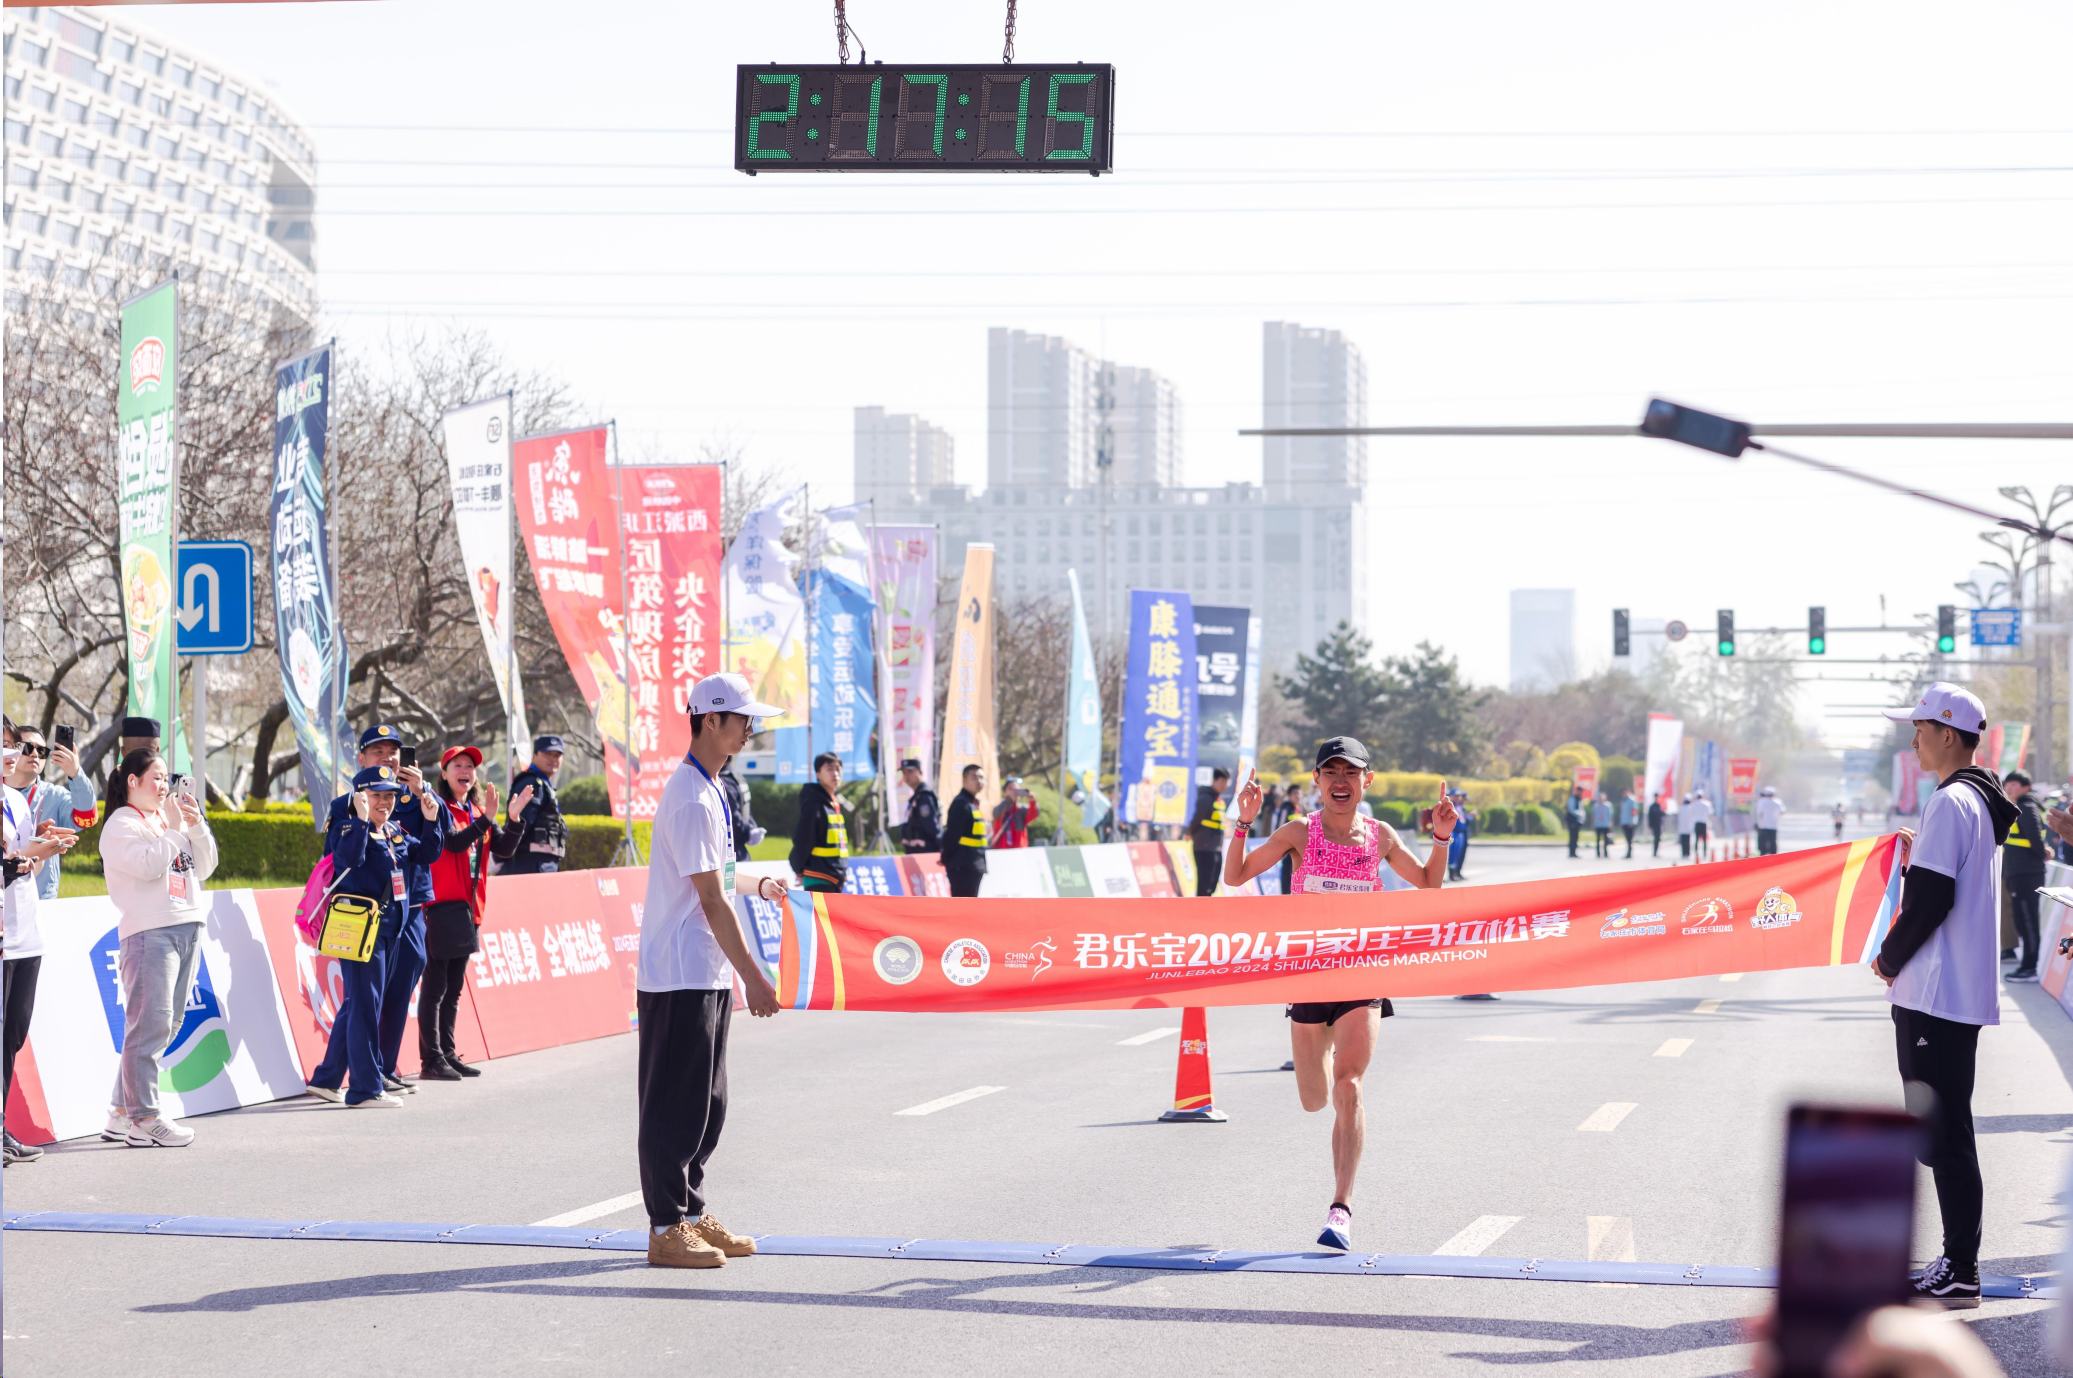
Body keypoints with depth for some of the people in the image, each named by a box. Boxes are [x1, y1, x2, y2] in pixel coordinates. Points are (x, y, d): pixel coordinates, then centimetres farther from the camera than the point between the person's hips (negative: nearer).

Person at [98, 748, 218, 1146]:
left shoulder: (170, 819, 20)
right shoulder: (120, 826, -2)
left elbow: (204, 868, 16)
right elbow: (149, 865, -17)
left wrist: (198, 826, 3)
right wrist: (175, 829, -7)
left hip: (186, 930, 8)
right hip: (148, 932, -8)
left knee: (168, 1025, 7)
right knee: (150, 1025, -11)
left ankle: (123, 1113, 12)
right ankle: (144, 1119, -9)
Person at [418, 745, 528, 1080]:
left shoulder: (478, 813, 16)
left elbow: (503, 848, 7)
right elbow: (454, 842, -21)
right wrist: (486, 819, -28)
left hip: (467, 907, 8)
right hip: (440, 906, -8)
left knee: (453, 989, 12)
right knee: (434, 987, -7)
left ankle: (447, 1054, 18)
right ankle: (431, 1061, -8)